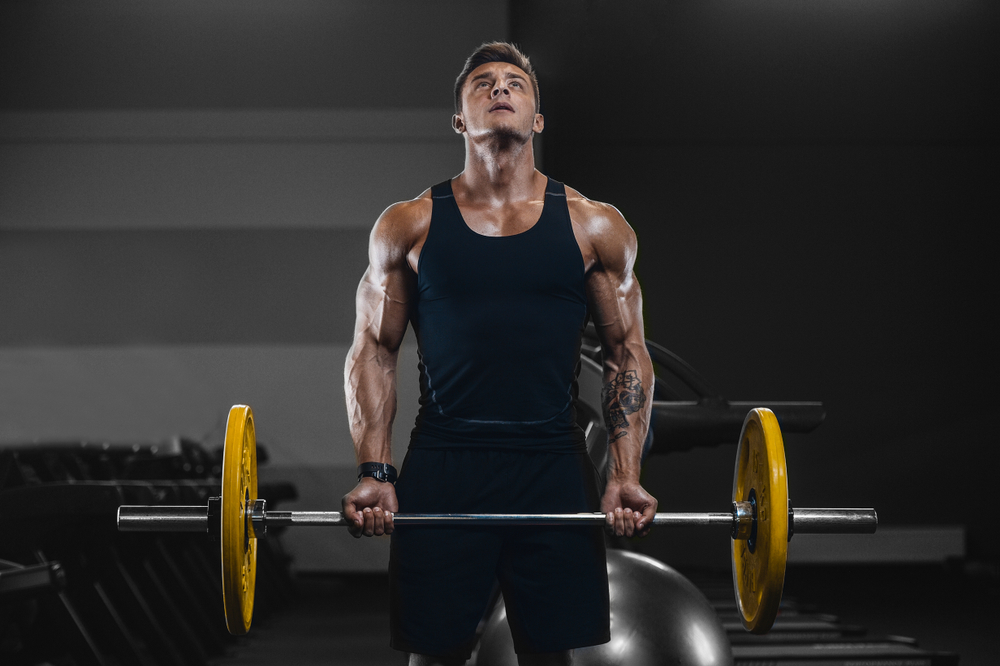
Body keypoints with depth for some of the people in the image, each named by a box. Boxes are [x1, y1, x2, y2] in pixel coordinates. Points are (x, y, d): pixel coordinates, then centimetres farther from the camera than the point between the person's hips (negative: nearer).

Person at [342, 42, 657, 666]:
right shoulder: (409, 225, 5)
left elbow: (628, 352, 9)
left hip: (554, 471, 1)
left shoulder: (595, 226, 6)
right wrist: (374, 472, -4)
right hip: (441, 469, 0)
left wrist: (626, 474, -2)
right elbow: (374, 350, 7)